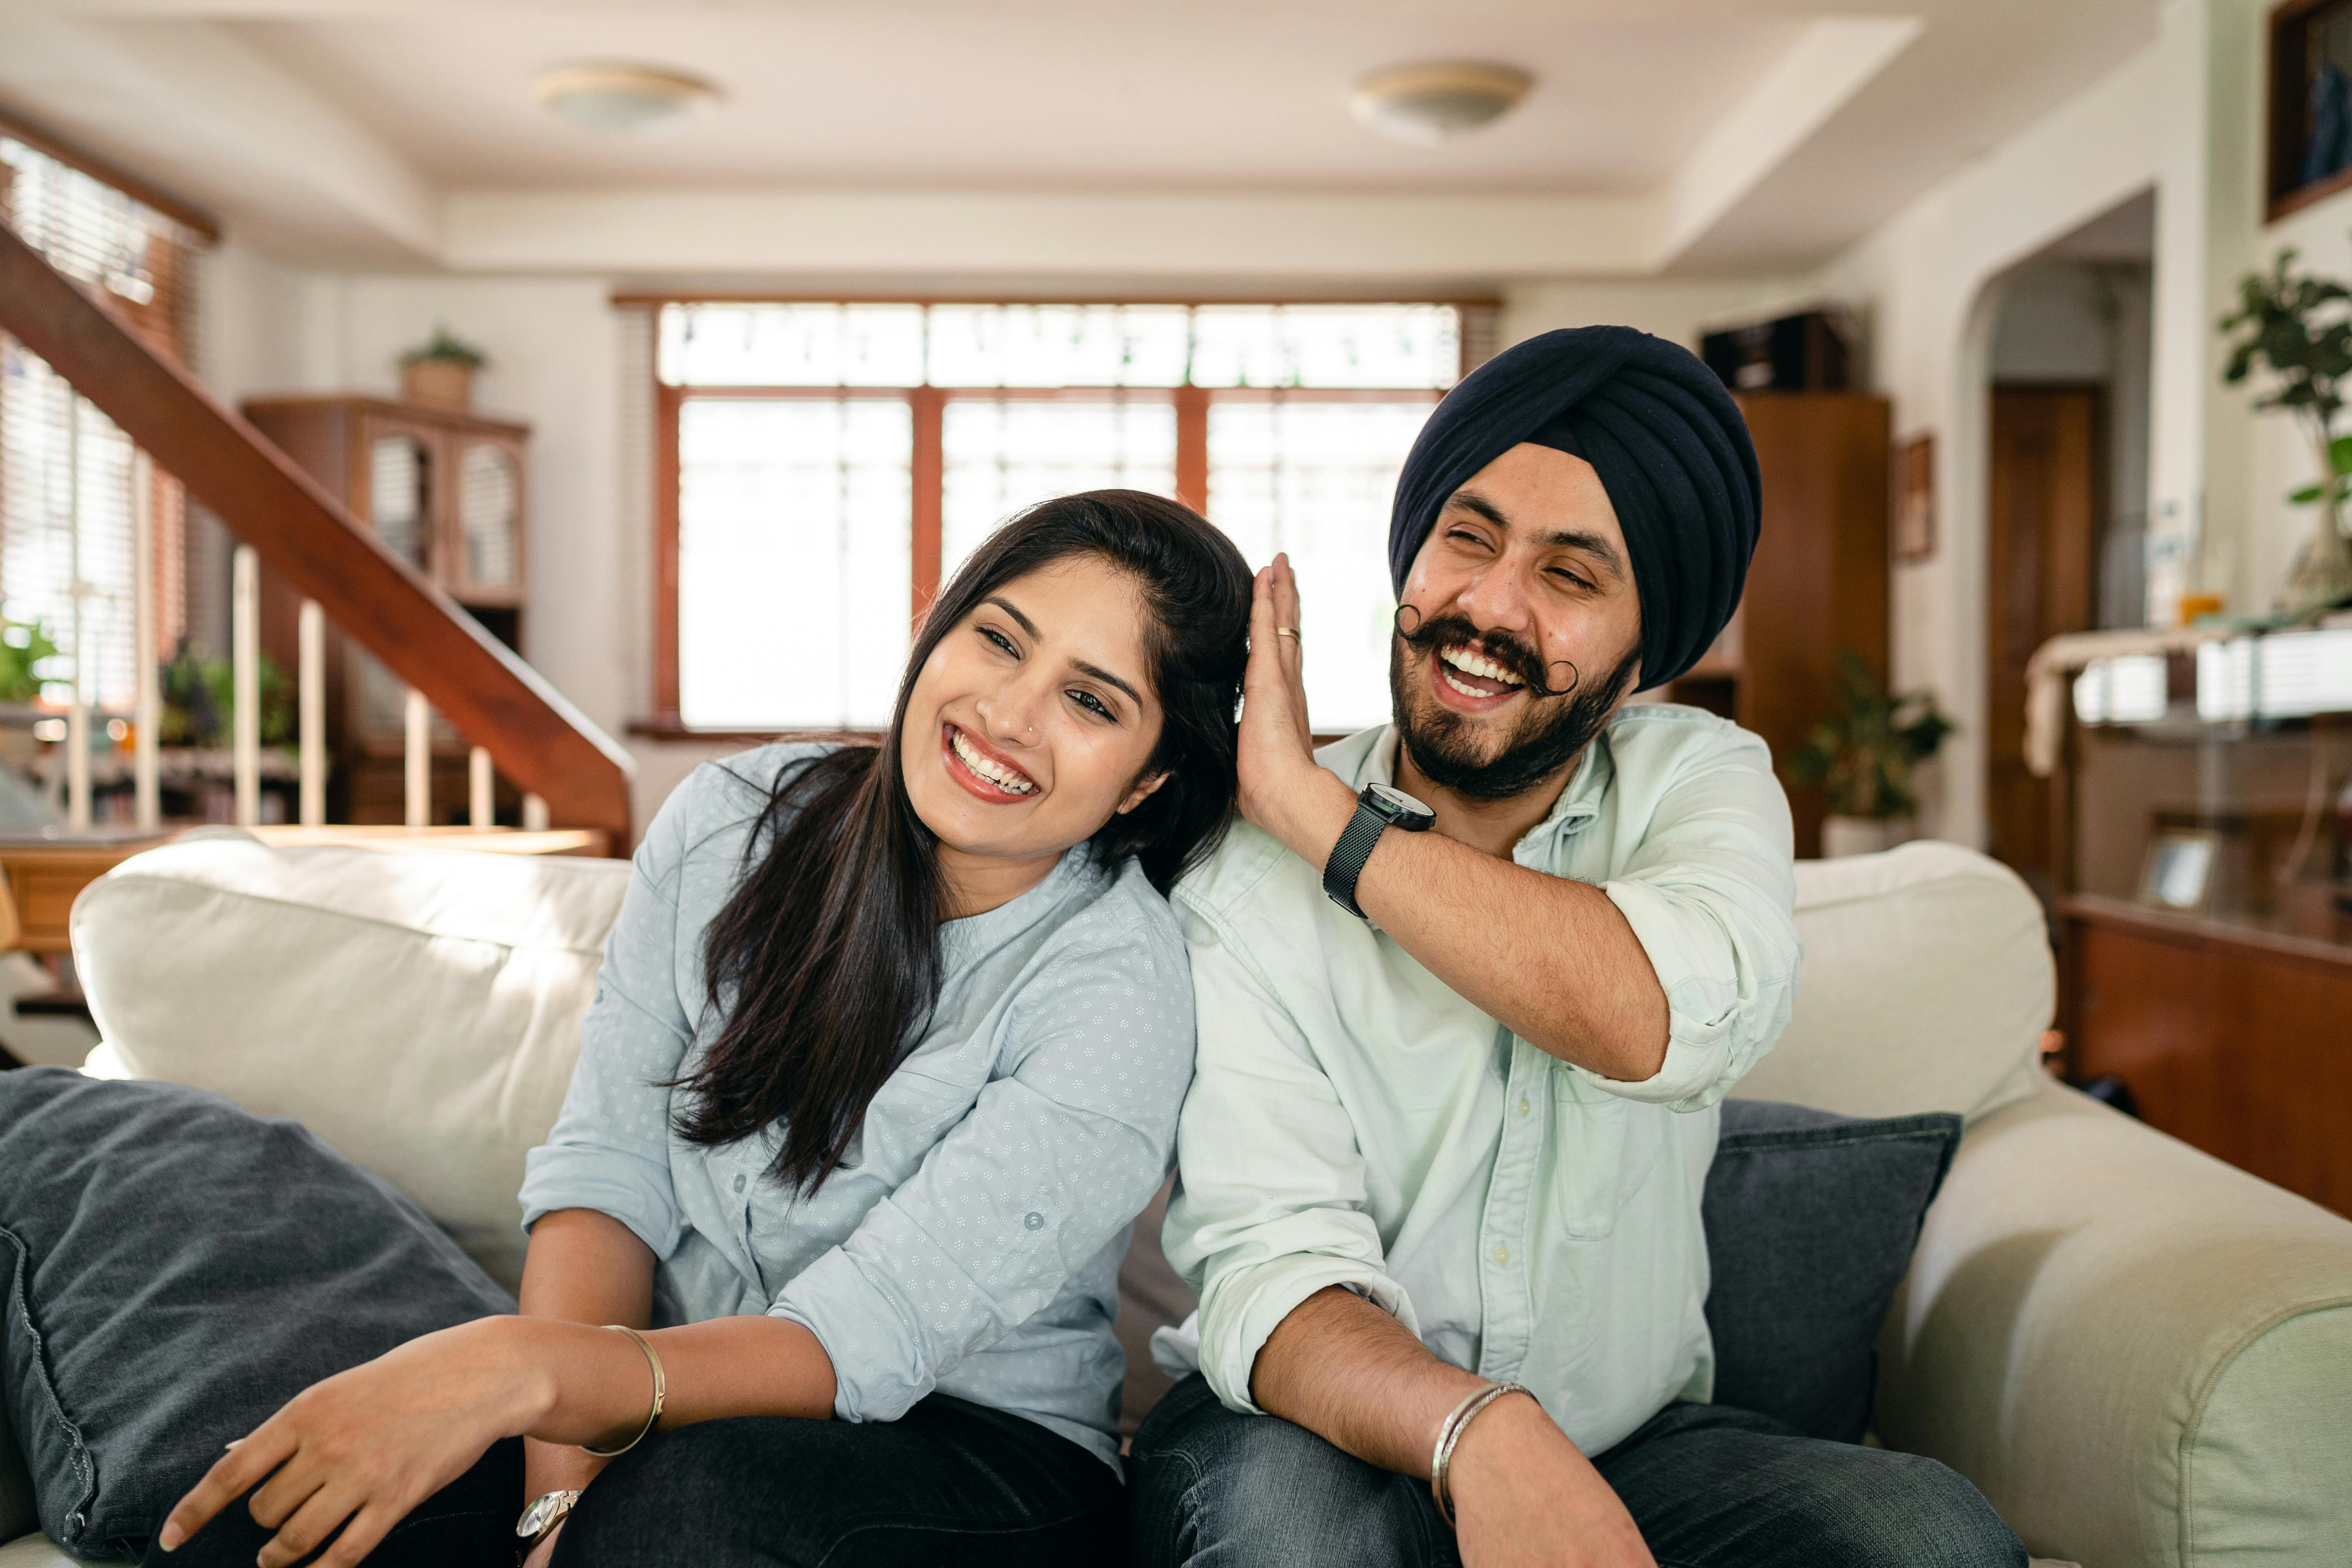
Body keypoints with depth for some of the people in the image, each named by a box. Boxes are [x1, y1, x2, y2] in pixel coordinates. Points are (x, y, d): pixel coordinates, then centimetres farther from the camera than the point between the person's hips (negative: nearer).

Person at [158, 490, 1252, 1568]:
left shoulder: (1123, 990, -18)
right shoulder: (734, 819, -3)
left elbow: (864, 1344, -23)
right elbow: (608, 1163, -6)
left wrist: (529, 1371, -38)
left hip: (976, 1448, -3)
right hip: (690, 1382, 4)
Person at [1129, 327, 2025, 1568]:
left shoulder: (1699, 779, -4)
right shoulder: (1243, 868, -12)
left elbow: (1663, 1020, -27)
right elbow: (1272, 1262, -20)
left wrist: (1307, 800, -23)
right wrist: (1479, 1431, -41)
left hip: (1630, 1441, 3)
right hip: (1335, 1430, -2)